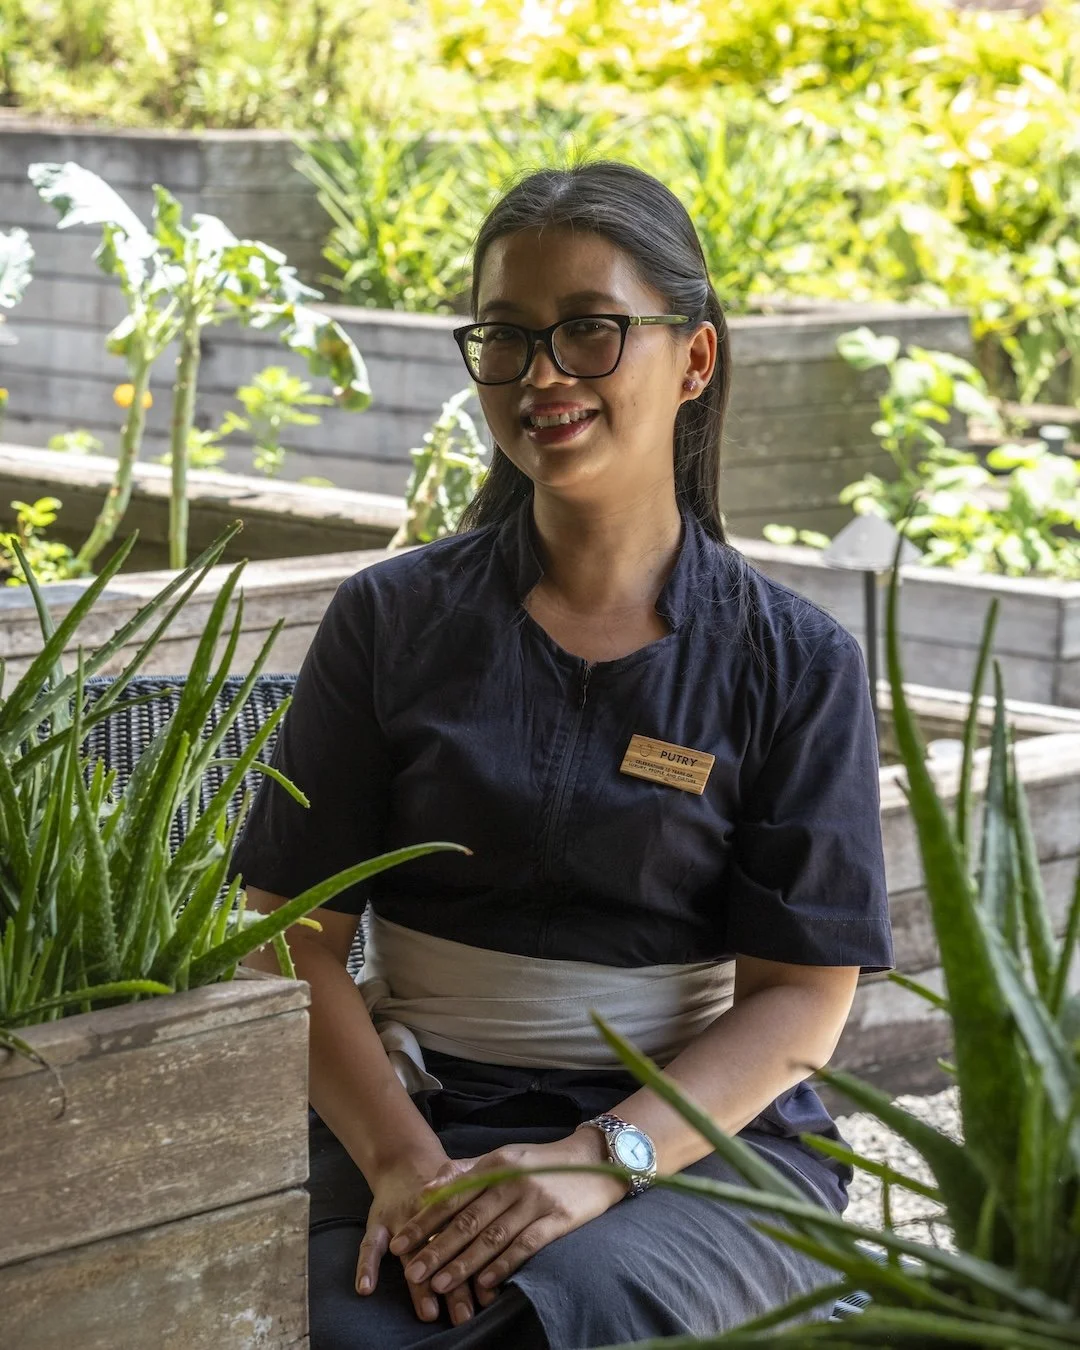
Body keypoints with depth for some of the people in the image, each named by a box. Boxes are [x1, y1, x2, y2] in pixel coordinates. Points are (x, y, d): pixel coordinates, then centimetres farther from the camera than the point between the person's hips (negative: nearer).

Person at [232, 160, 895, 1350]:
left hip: (707, 1136, -1)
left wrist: (604, 1157, -18)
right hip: (420, 1118, 1)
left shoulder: (794, 661, 3)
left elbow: (800, 1003, -2)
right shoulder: (391, 619, 7)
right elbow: (297, 938, 2)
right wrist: (402, 1159, -15)